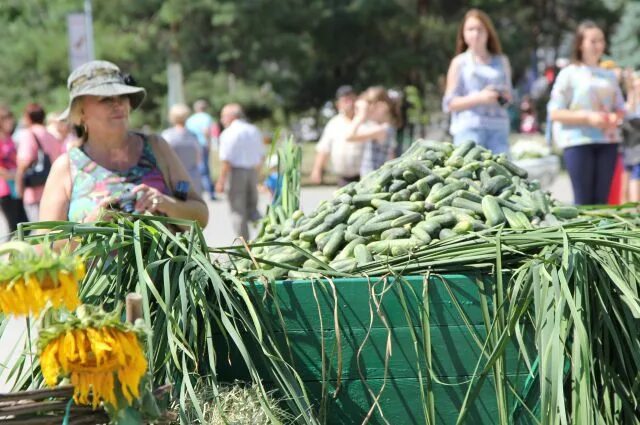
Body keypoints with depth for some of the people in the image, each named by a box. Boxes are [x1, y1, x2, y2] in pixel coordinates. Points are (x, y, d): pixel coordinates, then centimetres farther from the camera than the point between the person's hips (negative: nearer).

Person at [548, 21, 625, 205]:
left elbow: (620, 109, 20)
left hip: (607, 141, 4)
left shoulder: (609, 76, 15)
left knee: (601, 200, 3)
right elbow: (555, 113, -4)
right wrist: (588, 117, -15)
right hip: (578, 142, -4)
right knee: (583, 200, -7)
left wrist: (615, 118, -4)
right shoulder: (569, 74, 0)